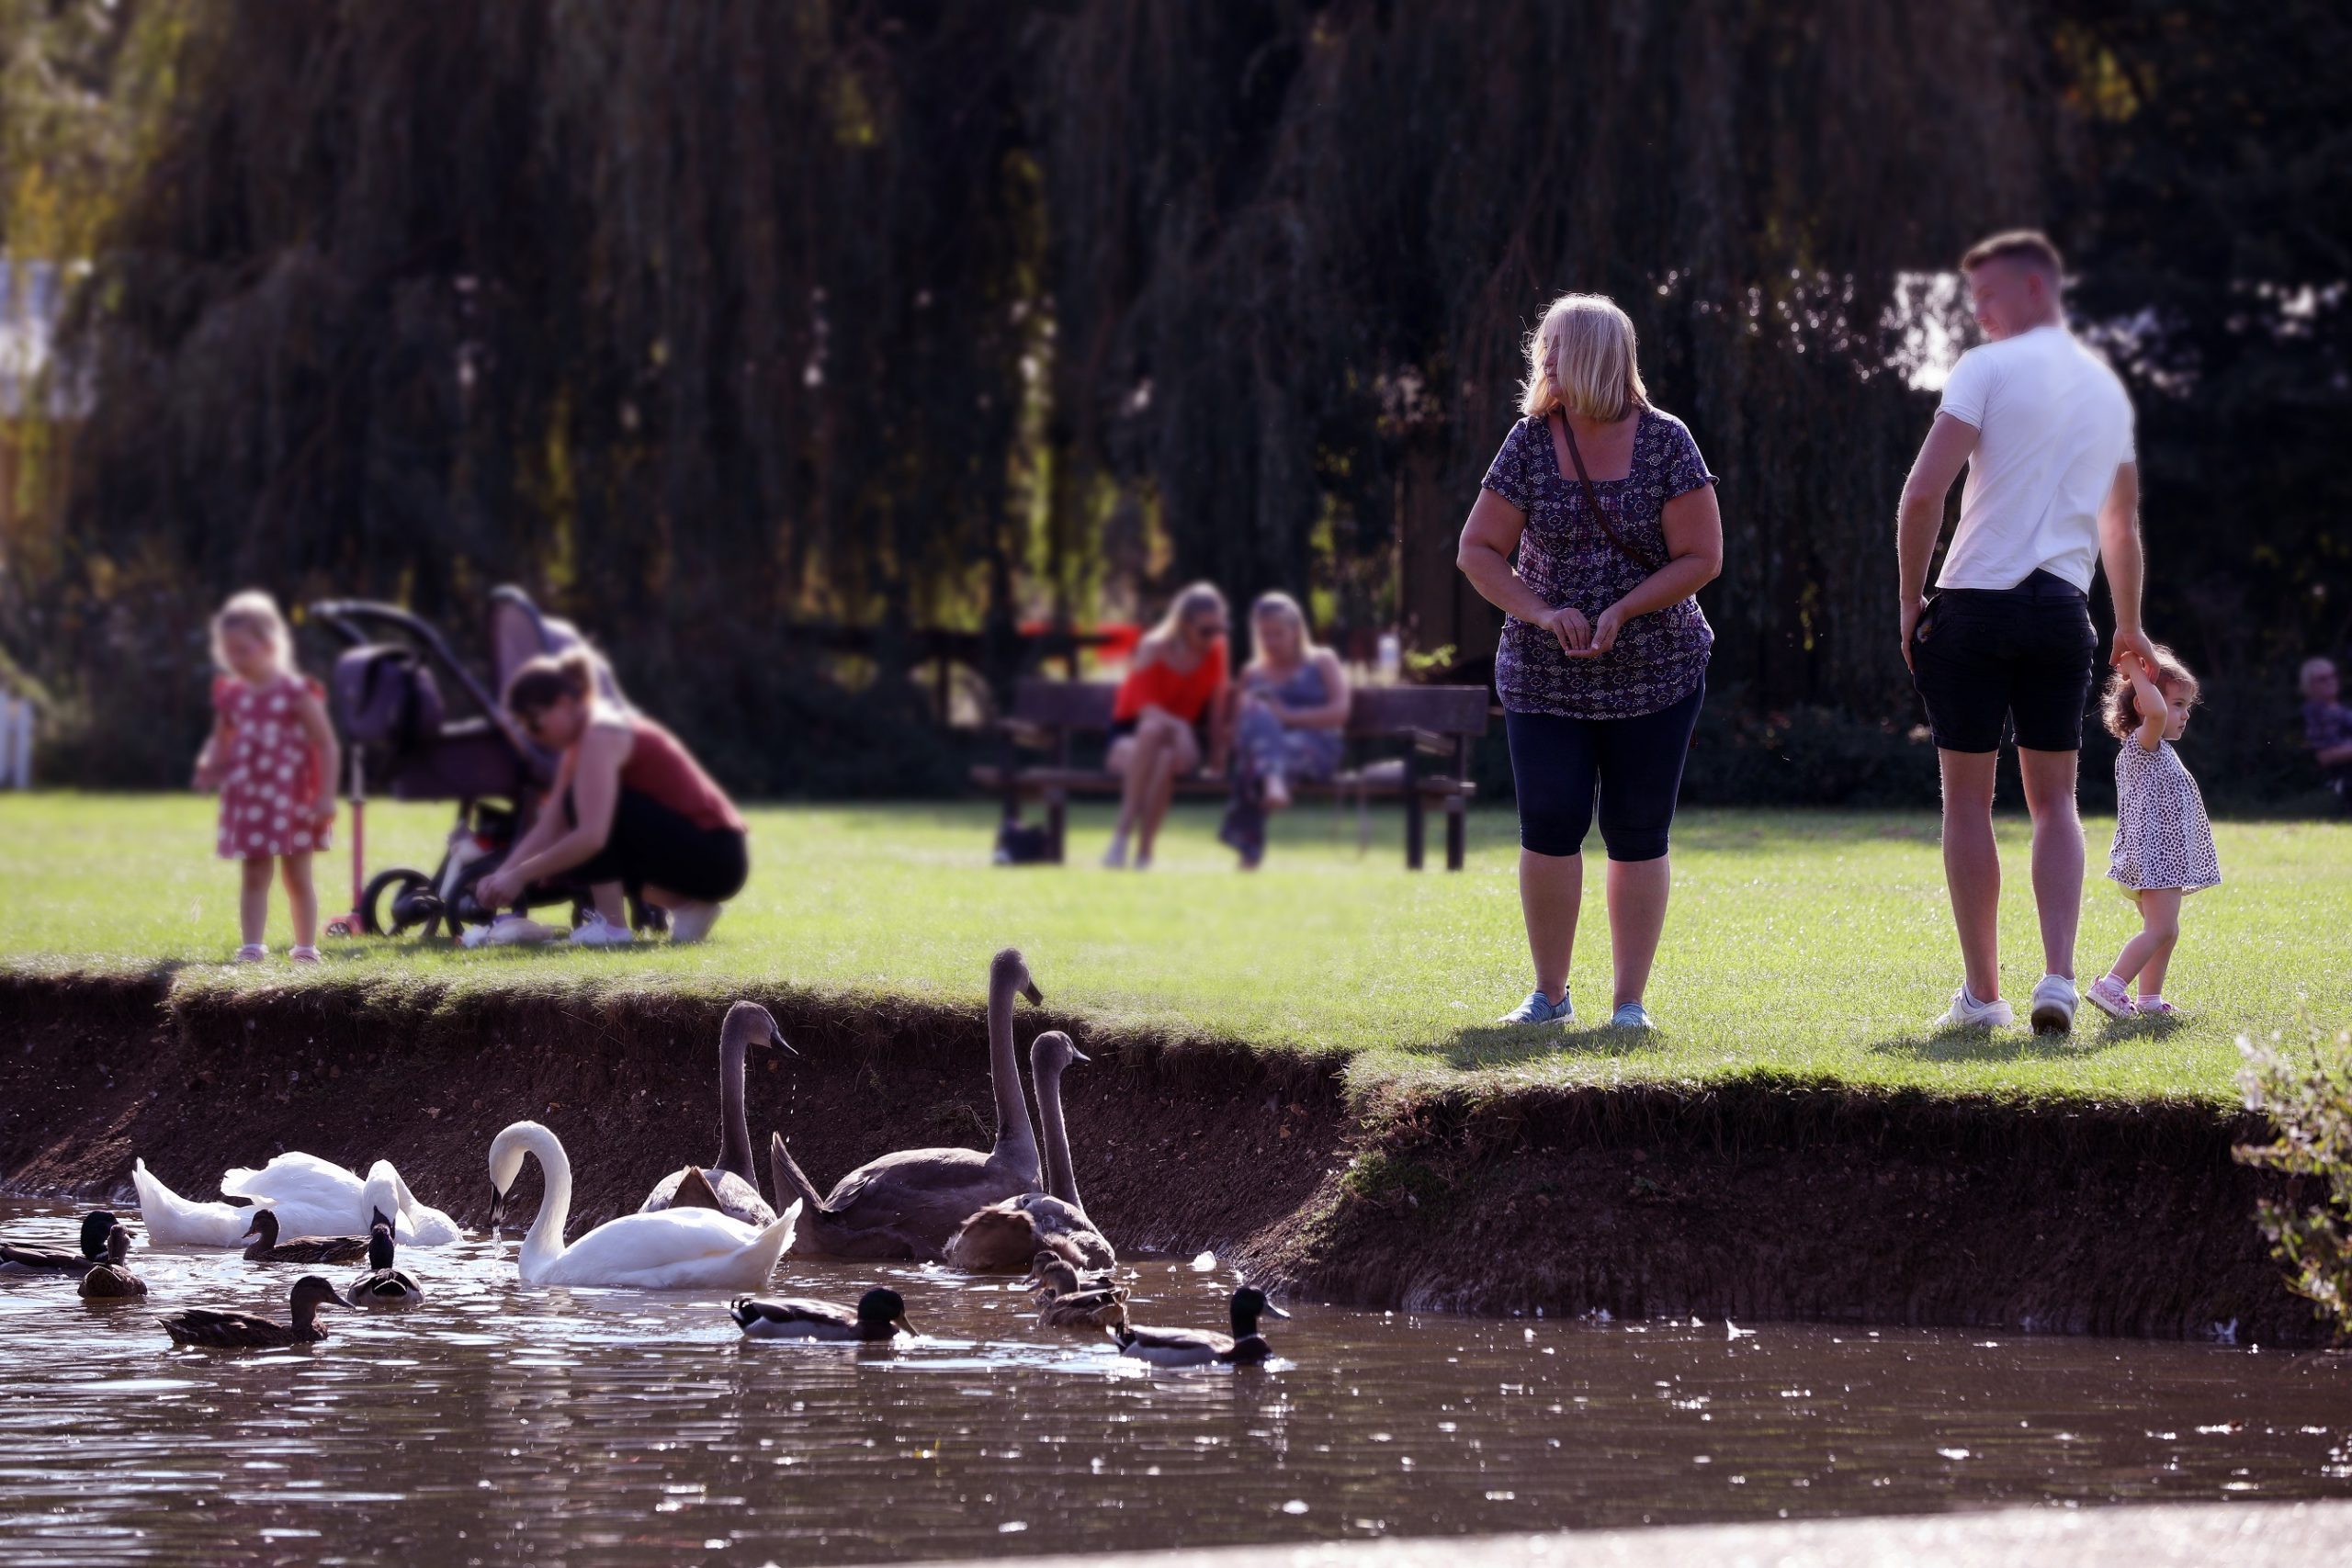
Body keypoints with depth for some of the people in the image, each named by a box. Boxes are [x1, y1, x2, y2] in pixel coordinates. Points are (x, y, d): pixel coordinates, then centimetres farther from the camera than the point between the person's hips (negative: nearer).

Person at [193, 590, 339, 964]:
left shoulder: (296, 693, -10)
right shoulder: (231, 695, 5)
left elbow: (326, 745, -9)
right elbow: (221, 741, 18)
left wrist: (325, 796, -14)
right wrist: (210, 765, -5)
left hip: (291, 798, -4)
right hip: (248, 799, 4)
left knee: (297, 876, 8)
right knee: (254, 876, 4)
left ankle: (306, 946, 16)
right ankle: (251, 945, 2)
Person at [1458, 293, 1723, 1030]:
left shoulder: (1665, 443, -5)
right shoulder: (1530, 443, 0)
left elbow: (1702, 557, -7)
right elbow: (1478, 550, 2)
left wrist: (1623, 610, -19)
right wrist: (1542, 612, -14)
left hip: (1653, 677, -1)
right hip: (1544, 677, 1)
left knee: (1636, 836, 0)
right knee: (1549, 827, -7)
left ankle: (1630, 999, 8)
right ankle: (1550, 993, 6)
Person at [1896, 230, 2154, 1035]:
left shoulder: (1989, 368, -5)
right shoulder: (2108, 387, 15)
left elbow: (1923, 494, -13)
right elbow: (2122, 524, 27)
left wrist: (1910, 600, -3)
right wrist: (2129, 627, 38)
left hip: (1973, 605, -4)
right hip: (2063, 608, 4)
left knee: (1968, 798, 4)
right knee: (2054, 799, 9)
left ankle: (1981, 992, 4)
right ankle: (2057, 978, -7)